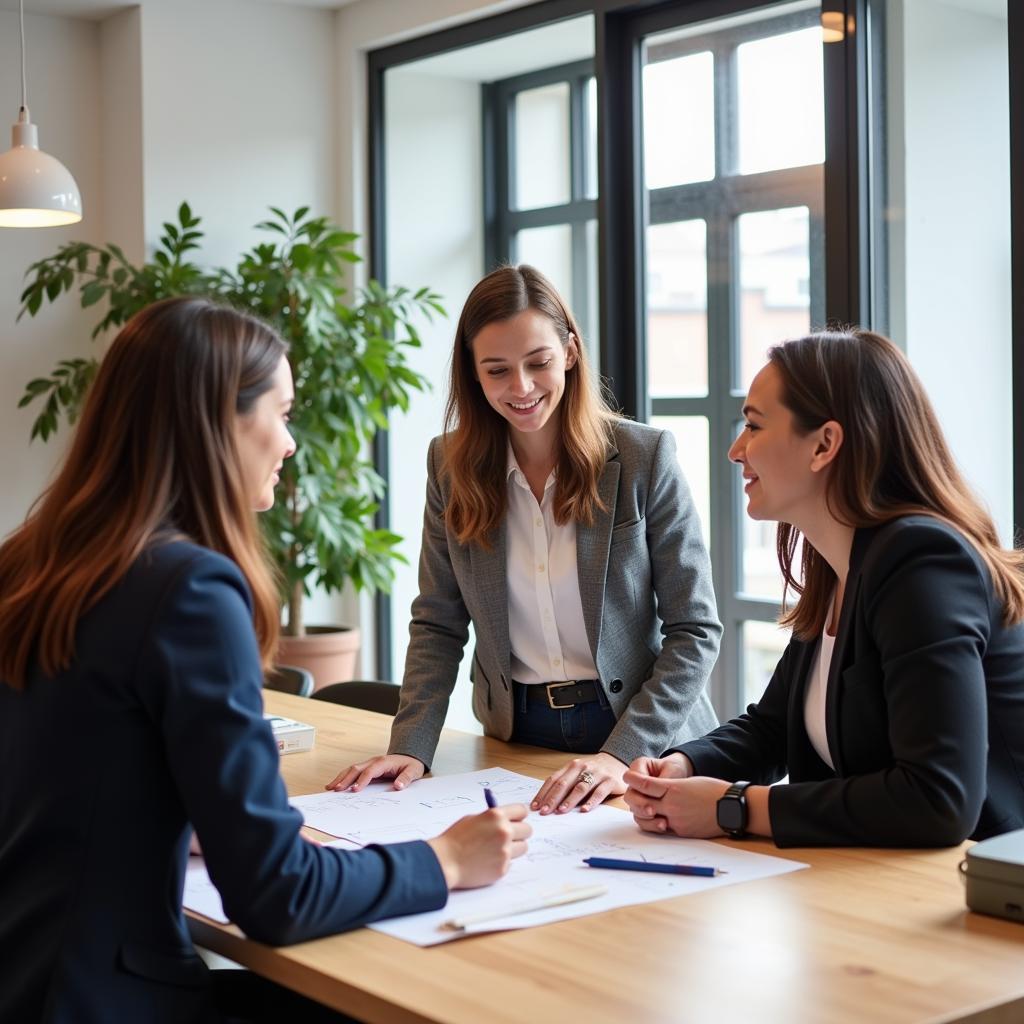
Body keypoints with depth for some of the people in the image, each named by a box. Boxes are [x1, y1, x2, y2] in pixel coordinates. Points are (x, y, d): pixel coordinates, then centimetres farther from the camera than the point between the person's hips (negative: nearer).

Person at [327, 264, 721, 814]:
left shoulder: (645, 457, -7)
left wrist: (624, 753, -18)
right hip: (516, 736, 2)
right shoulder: (452, 463, 2)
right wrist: (410, 746, -8)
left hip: (645, 746, -2)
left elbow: (694, 630, -7)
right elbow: (438, 624, 5)